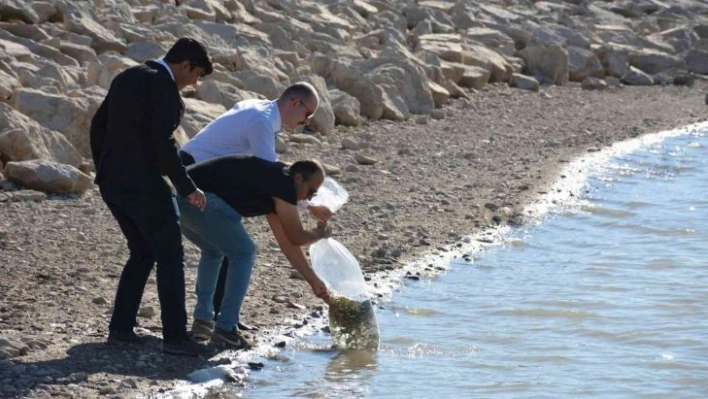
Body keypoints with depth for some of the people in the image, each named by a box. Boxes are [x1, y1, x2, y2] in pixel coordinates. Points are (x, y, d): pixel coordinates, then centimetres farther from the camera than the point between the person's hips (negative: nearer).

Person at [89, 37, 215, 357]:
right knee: (170, 255, -2)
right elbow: (162, 142, -20)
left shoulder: (127, 78, 15)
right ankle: (175, 336, -6)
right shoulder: (165, 86, -11)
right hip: (142, 183, -9)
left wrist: (103, 171, 26)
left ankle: (121, 327, 17)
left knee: (142, 252, 19)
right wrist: (187, 188, -15)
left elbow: (98, 125, 20)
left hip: (111, 183, 9)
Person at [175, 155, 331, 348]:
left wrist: (314, 281, 35)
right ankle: (225, 329, 1)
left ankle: (202, 321, 27)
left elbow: (287, 242, 32)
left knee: (212, 251, 30)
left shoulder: (272, 185, 27)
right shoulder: (282, 182, -1)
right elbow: (296, 238, 6)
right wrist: (320, 233, 27)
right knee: (243, 253, 1)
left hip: (177, 197, 10)